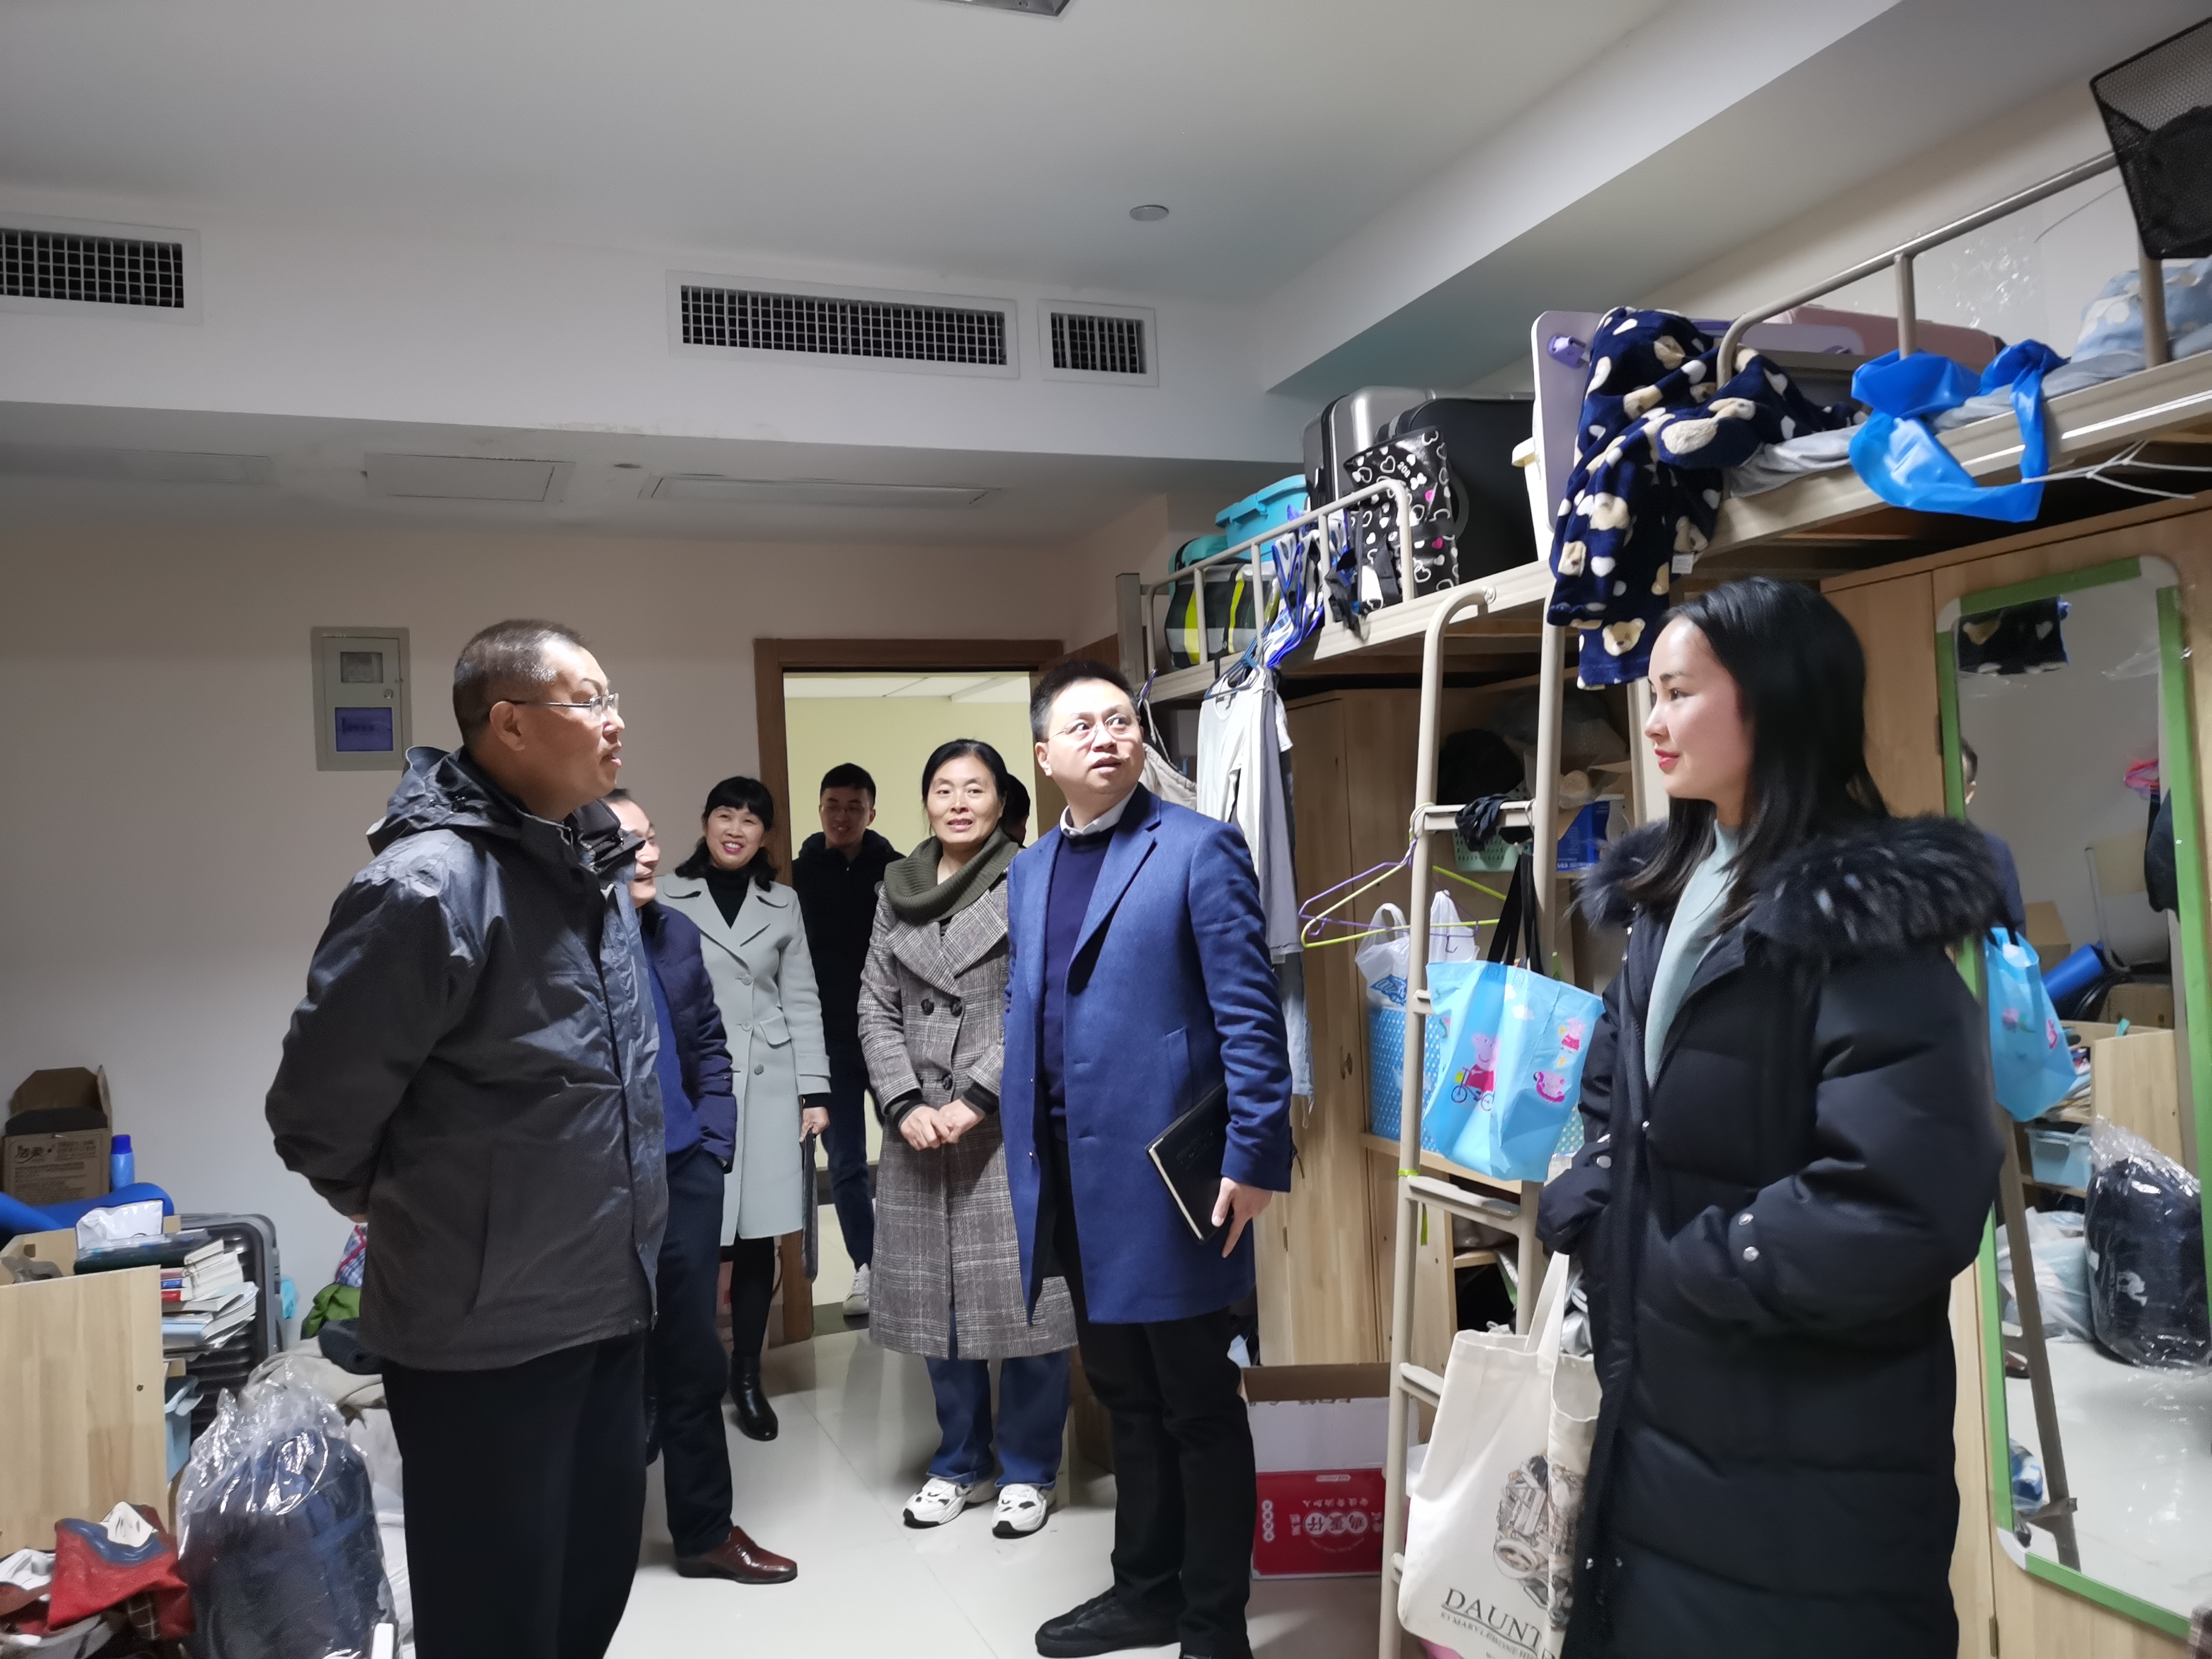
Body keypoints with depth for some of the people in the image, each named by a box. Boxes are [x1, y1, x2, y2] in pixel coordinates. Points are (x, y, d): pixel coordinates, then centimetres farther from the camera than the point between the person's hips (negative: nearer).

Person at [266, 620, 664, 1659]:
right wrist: (409, 1212, 0)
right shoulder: (429, 883, -21)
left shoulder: (594, 866, 5)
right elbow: (316, 1113, -16)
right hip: (484, 1338, -7)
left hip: (606, 1311, 7)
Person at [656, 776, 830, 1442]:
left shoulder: (783, 904, 12)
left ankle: (747, 1376, 19)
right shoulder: (667, 899, 4)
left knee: (759, 1238, 5)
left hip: (767, 1088, 2)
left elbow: (802, 1002, 10)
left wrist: (815, 1091, 3)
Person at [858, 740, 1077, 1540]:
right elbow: (875, 1008, 9)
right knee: (936, 1299, 11)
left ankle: (1028, 1471, 18)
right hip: (919, 1125, 4)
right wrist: (905, 1104, -5)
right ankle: (960, 1463, 28)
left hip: (1012, 1122, -4)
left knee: (1021, 1295, -1)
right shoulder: (897, 891, 11)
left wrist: (976, 1100, -14)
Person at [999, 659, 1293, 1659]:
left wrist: (1255, 1158, -17)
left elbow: (1249, 1014, -12)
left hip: (1168, 1177, -6)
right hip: (1073, 1182, 7)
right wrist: (1026, 1158, 12)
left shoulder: (1198, 848, -8)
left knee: (1199, 1411, 8)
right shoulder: (1029, 871, 12)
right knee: (1125, 1402, 20)